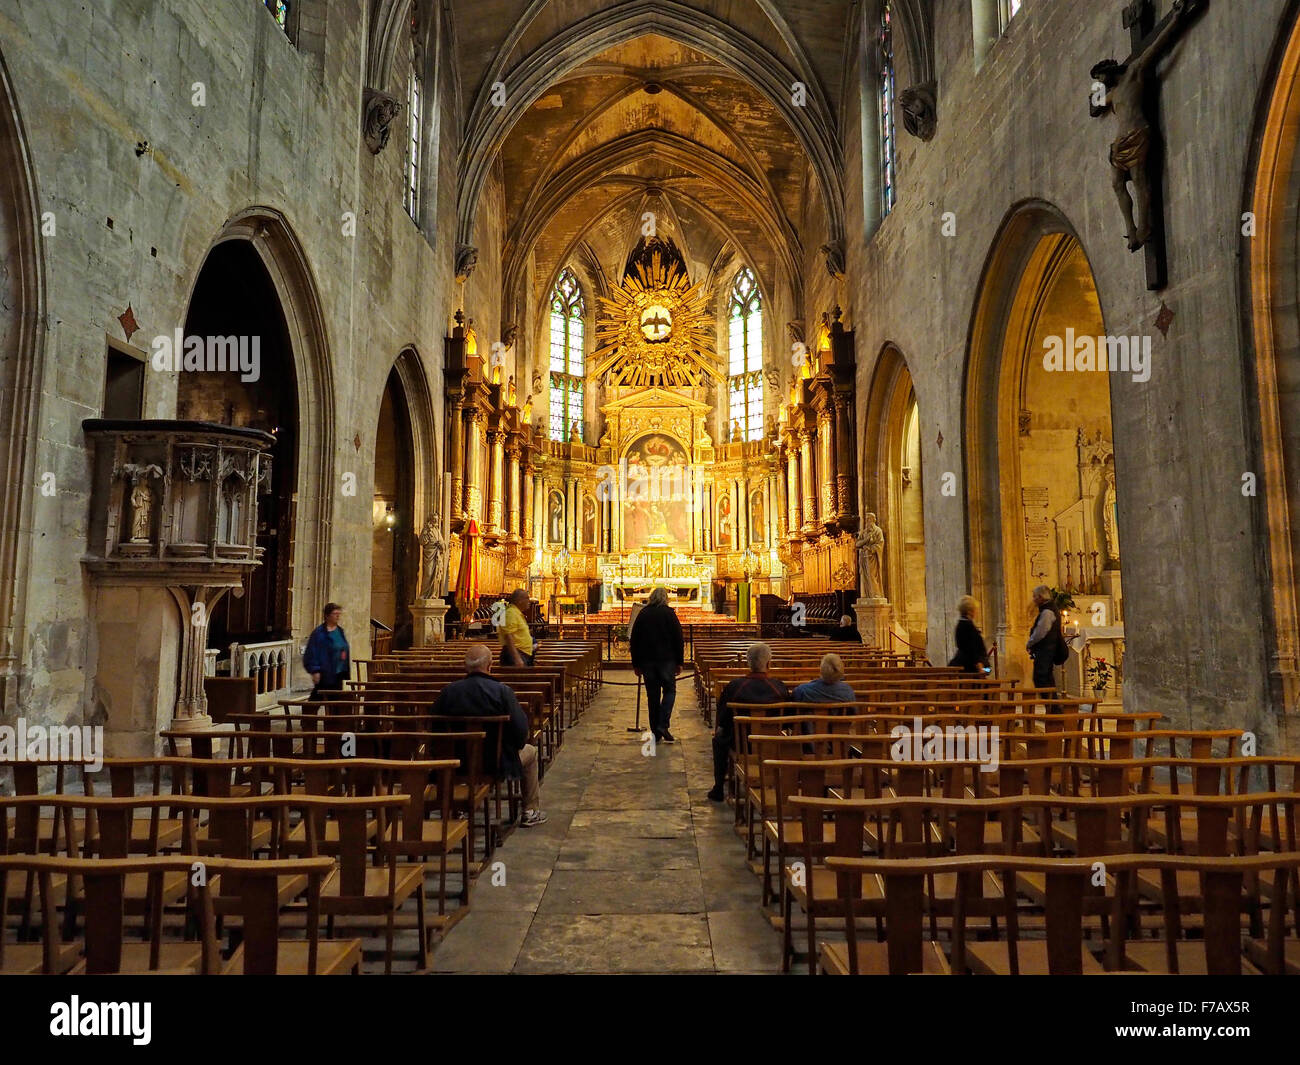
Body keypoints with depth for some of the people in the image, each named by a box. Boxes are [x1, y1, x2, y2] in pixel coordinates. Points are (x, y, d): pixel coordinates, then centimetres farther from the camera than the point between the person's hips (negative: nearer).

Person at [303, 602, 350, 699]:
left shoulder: (340, 631, 10)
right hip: (324, 675, -7)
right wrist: (315, 671, -18)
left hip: (338, 675, 7)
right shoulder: (318, 632, -11)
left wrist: (346, 671, 14)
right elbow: (311, 653, -13)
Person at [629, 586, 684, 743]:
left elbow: (634, 641, 7)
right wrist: (679, 662, 1)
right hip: (666, 660, -3)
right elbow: (678, 639, -5)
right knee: (669, 691, 8)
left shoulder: (642, 614, 6)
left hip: (647, 661, 3)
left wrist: (636, 664, 12)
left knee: (652, 695, 7)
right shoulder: (669, 613, -2)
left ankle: (656, 733, 9)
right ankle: (663, 725, -9)